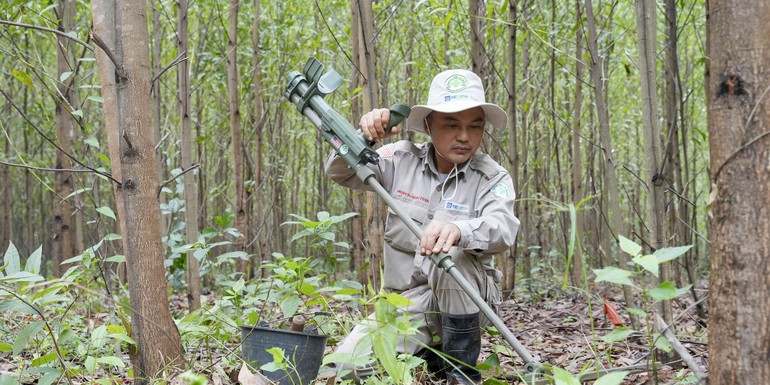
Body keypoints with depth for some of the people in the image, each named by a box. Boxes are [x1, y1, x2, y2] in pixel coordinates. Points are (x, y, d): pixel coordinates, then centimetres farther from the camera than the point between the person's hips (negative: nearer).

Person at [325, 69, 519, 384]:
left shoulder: (493, 179, -8)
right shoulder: (402, 160, 1)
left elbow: (503, 230, -28)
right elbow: (340, 173, 1)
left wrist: (459, 229, -51)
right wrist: (362, 137, -21)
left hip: (465, 301, -3)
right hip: (408, 302, 3)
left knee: (451, 252, -34)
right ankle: (432, 352, 12)